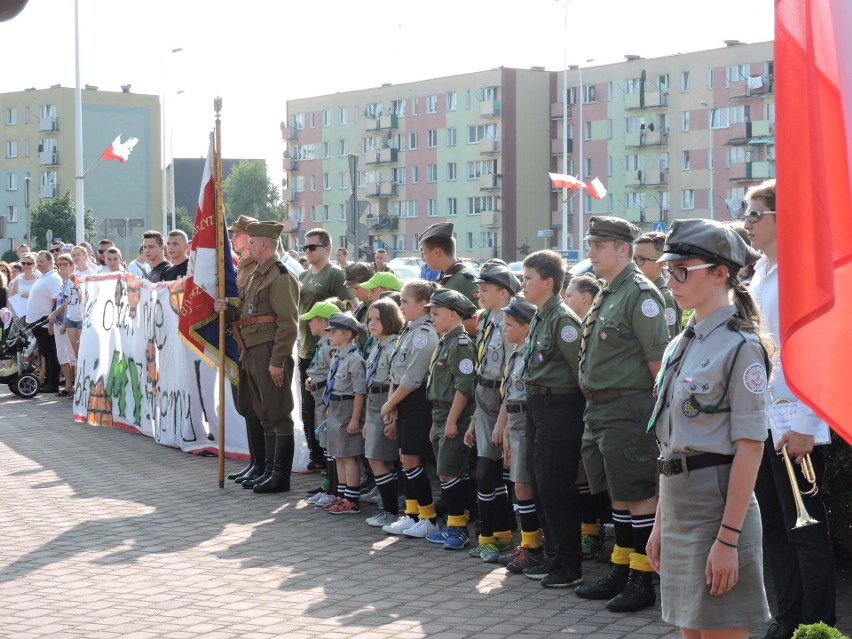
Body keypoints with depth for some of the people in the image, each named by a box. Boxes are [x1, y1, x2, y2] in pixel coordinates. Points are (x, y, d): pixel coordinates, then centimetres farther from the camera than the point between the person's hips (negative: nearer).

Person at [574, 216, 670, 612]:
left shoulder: (640, 294, -13)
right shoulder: (606, 295, 17)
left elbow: (658, 357, -17)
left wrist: (660, 409, -17)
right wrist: (594, 403, 18)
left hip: (628, 411, -10)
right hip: (599, 410, 10)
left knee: (639, 495, -3)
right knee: (618, 494, 15)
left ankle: (642, 582, 3)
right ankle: (620, 572, 24)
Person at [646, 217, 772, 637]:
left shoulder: (740, 346, -11)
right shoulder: (680, 346, 13)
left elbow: (750, 448, -16)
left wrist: (728, 539, -19)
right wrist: (660, 524, 15)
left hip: (716, 504, -8)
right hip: (678, 507, 8)